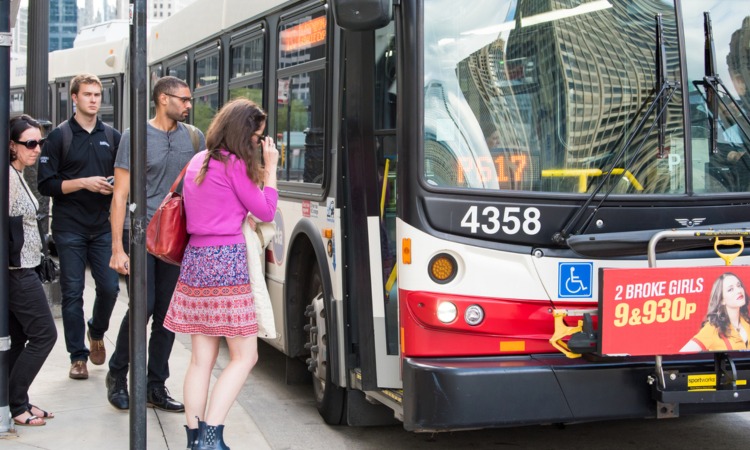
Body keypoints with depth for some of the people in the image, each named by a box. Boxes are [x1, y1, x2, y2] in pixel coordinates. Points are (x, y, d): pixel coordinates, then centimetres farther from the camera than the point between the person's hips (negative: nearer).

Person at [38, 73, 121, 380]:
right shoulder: (59, 137, 0)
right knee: (72, 293, 1)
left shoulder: (111, 136, 11)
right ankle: (78, 356, 11)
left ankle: (97, 333, 27)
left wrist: (115, 184, -6)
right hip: (69, 229, -2)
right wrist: (84, 183, -15)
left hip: (103, 227, 3)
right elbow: (46, 184, -5)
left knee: (110, 286, -3)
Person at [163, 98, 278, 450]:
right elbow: (265, 212, -3)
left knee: (202, 359, 8)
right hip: (227, 260, -8)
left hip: (195, 257, 8)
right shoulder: (235, 164, -7)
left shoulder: (197, 162, 16)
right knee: (244, 357, -1)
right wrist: (270, 167, 5)